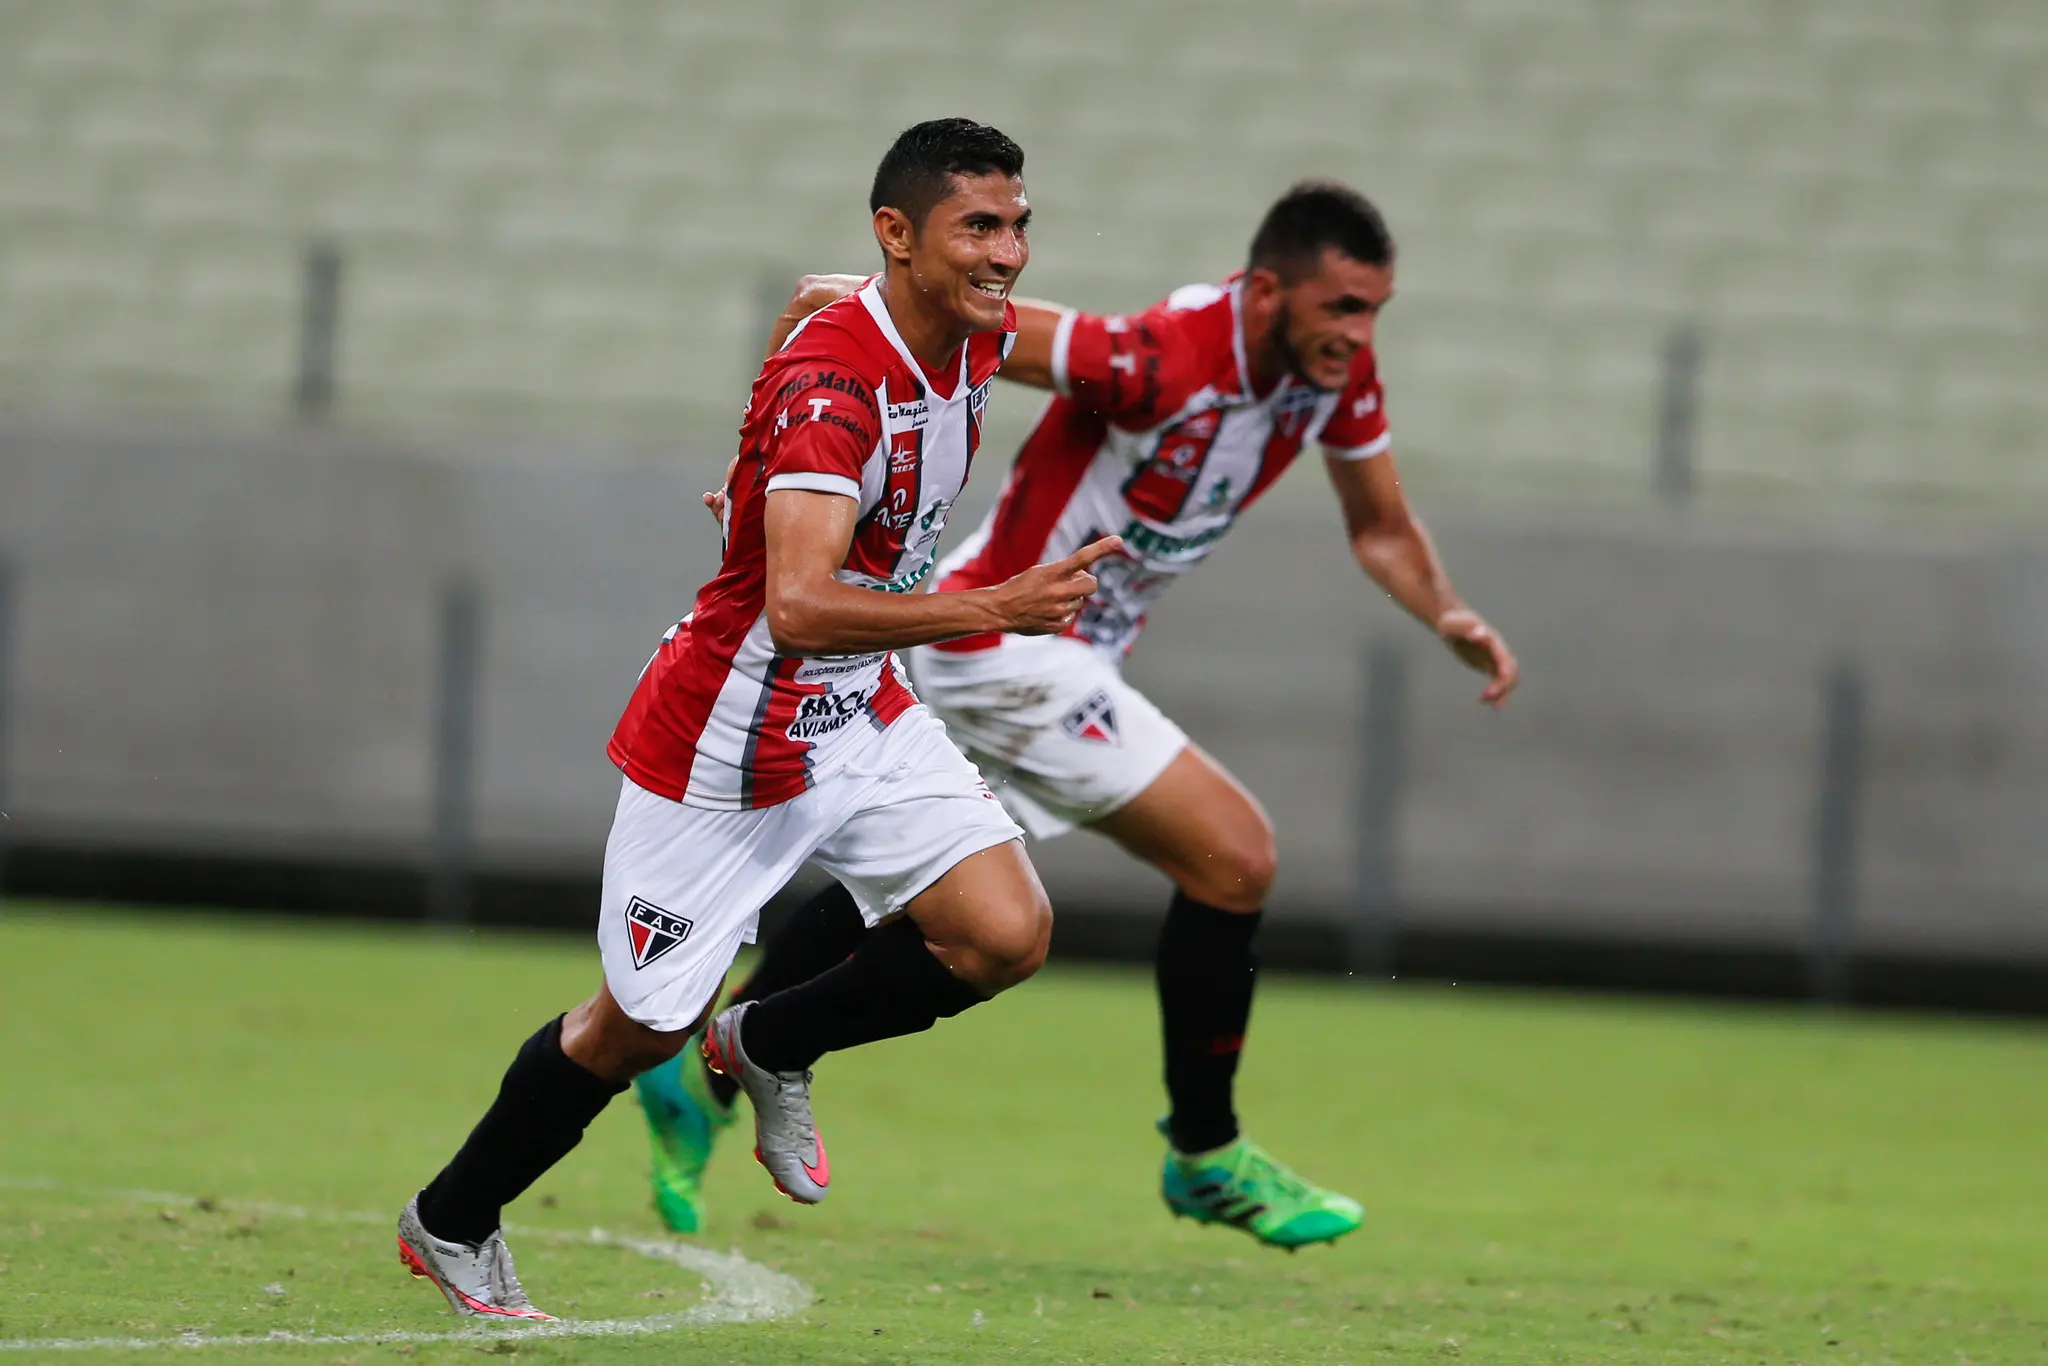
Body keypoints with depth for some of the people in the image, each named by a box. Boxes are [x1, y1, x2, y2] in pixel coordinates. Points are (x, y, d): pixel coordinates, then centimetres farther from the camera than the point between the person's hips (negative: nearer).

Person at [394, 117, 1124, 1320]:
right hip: (729, 743, -7)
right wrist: (992, 610, -50)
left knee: (1005, 936, -11)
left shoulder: (978, 342, -5)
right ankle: (450, 1225, 30)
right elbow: (797, 609, -43)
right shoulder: (830, 385, -31)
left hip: (864, 716, 7)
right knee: (641, 1027, 6)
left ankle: (770, 1049, 15)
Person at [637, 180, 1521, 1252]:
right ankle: (1206, 1159, 3)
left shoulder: (1336, 375, -6)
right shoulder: (1157, 364, -31)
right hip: (1010, 650, -9)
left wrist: (1448, 617, -9)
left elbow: (1381, 529, 11)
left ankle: (702, 1074, 36)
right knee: (1232, 855, -11)